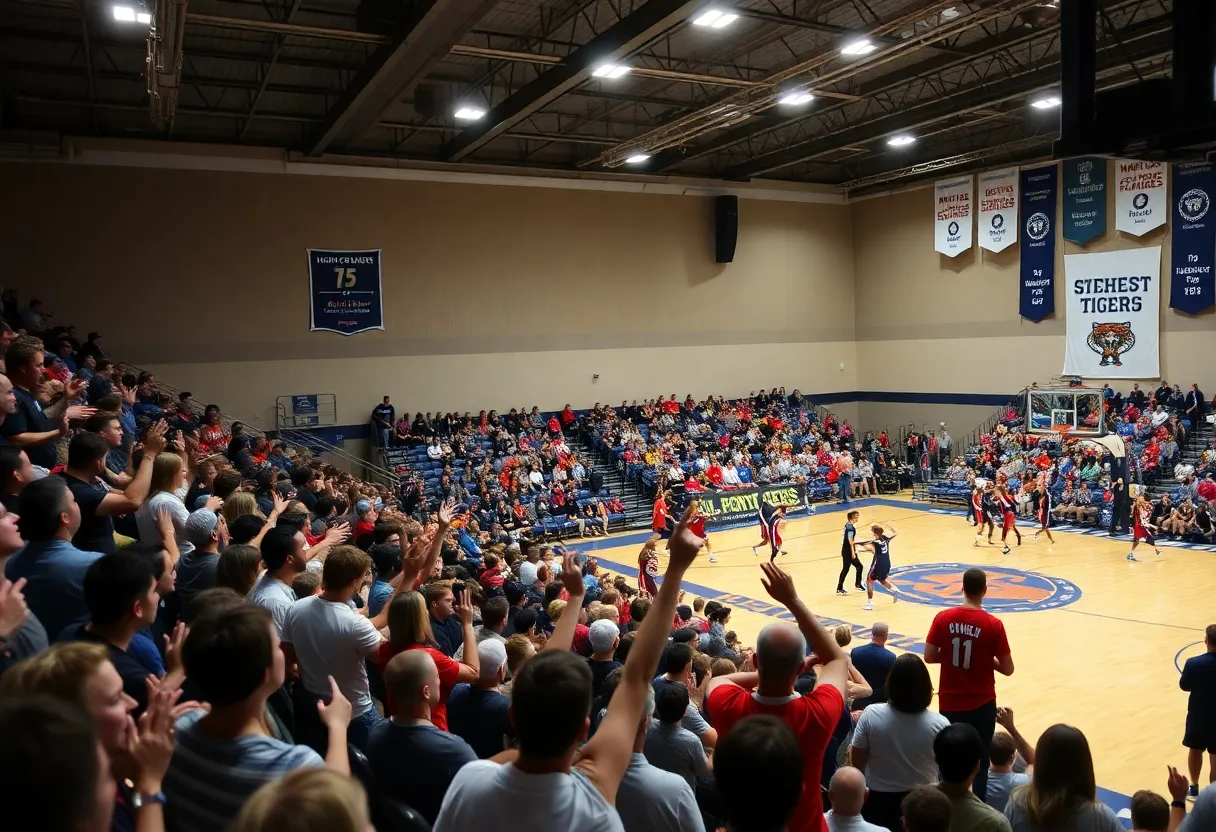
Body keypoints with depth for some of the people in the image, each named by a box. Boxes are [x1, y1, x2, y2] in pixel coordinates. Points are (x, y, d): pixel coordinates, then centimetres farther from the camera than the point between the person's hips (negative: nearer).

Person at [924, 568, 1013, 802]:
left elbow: (929, 657, -5)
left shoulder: (943, 618, -9)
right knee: (979, 761, 13)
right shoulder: (993, 624, -13)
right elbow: (1007, 669, -8)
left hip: (950, 702, 1)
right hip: (982, 704, -1)